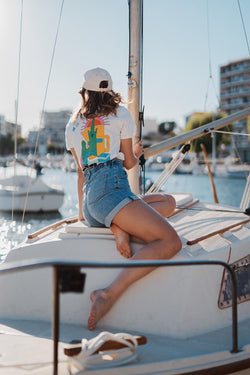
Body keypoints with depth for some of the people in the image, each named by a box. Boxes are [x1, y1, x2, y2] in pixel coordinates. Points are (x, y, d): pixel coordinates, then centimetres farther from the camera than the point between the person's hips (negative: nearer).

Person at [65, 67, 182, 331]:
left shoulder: (72, 125, 26)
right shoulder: (120, 114, 13)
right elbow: (129, 162, 15)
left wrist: (82, 212, 40)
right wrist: (138, 152, 39)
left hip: (90, 201, 7)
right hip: (110, 188, -7)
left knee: (168, 201, 20)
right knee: (171, 242, -17)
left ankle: (120, 227, -9)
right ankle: (109, 294, -32)